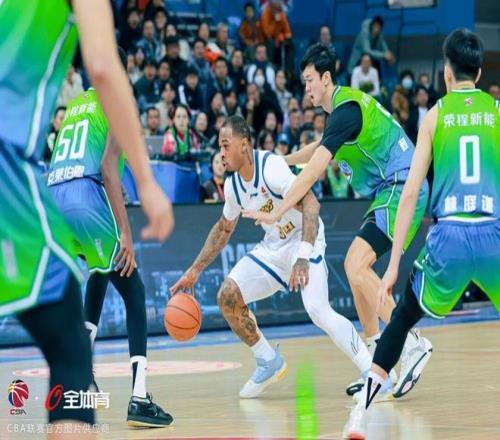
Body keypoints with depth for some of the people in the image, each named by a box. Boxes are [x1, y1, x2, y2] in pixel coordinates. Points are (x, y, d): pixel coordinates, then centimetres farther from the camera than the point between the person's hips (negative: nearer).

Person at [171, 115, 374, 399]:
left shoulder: (271, 167, -24)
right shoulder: (233, 185, 0)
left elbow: (310, 203, -36)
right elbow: (224, 229, 18)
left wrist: (303, 257, -45)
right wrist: (195, 271, 16)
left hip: (305, 241, -8)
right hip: (273, 248, 8)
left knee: (318, 309, -28)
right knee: (228, 296, -2)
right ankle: (269, 362, 14)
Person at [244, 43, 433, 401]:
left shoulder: (346, 109, -15)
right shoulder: (348, 104, 17)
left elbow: (313, 170, -21)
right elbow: (321, 148, 38)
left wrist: (277, 213, -19)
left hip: (400, 189, -11)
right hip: (389, 192, 11)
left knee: (356, 265, -20)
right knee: (356, 267, 12)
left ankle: (411, 344, -20)